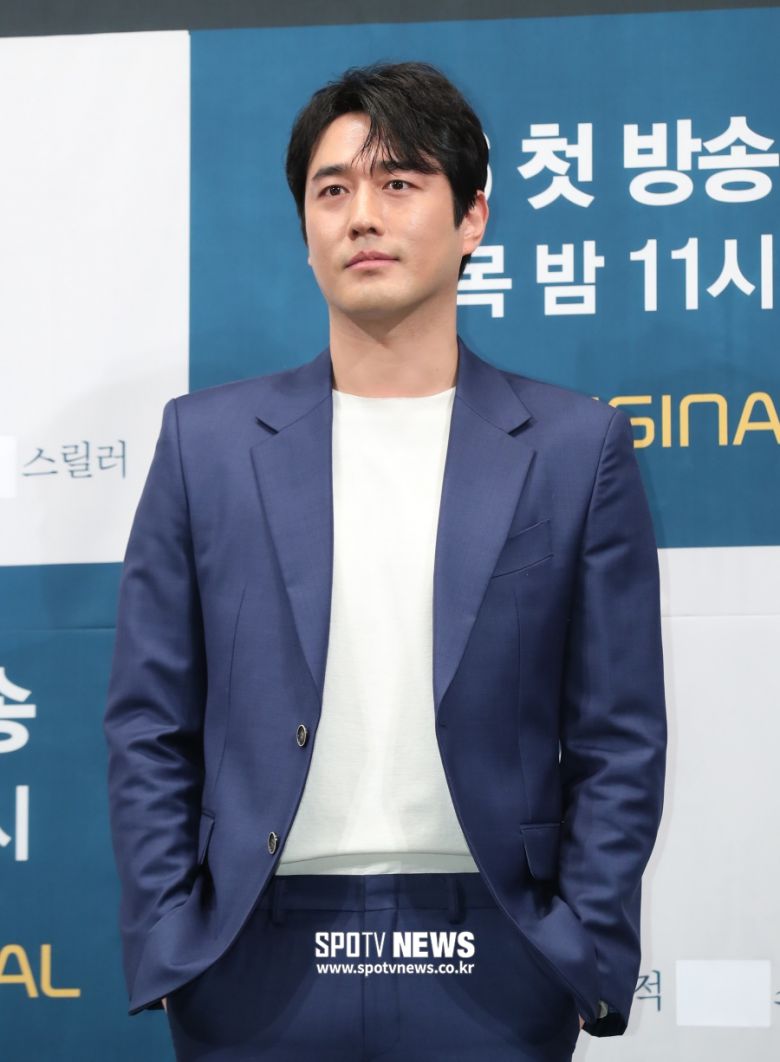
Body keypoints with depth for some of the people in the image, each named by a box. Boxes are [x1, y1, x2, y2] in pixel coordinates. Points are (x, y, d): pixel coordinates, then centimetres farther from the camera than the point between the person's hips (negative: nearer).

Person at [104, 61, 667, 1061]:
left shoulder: (575, 445, 2)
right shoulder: (206, 440, 4)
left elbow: (619, 738, 2)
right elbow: (148, 726, 4)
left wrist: (588, 953, -4)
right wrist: (166, 946, -2)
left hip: (491, 975, 0)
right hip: (260, 967, 1)